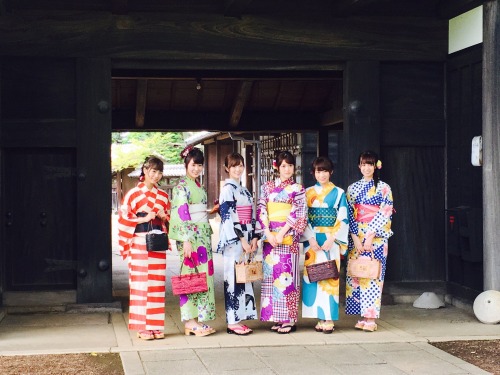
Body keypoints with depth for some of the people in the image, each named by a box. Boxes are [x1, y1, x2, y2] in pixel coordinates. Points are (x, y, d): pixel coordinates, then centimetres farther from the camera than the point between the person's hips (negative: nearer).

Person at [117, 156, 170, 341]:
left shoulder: (163, 196, 12)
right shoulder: (133, 194, 0)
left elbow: (170, 219, 20)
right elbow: (124, 218, -3)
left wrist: (164, 216, -1)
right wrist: (144, 219, -13)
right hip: (139, 243, -4)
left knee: (157, 283, 3)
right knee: (141, 282, -4)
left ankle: (156, 325, 10)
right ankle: (142, 327, 1)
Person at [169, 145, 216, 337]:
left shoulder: (199, 186, 17)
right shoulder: (181, 186, -8)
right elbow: (181, 214, -15)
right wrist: (186, 240, -21)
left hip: (204, 235, 8)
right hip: (190, 236, -8)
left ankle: (198, 320, 11)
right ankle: (190, 321, -4)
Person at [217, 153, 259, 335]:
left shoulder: (244, 190, 18)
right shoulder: (228, 189, -7)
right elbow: (228, 217, -15)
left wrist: (254, 238, 5)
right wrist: (242, 240, -17)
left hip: (246, 240, 8)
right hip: (233, 240, -8)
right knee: (234, 278, -6)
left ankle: (238, 319, 14)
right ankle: (232, 322, -3)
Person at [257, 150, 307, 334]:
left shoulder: (297, 189, 3)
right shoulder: (267, 187, 11)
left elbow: (298, 215, -5)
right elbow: (261, 210, 4)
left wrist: (282, 233, -13)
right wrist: (268, 233, -8)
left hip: (288, 237, -3)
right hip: (270, 237, 3)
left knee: (286, 276, -6)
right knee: (271, 275, 3)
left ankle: (289, 319, -1)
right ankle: (276, 318, 10)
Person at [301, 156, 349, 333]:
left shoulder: (338, 193, 4)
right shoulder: (308, 193, 10)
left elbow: (343, 219, -2)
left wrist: (332, 239, -13)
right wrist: (311, 238, -10)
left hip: (331, 240, -2)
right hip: (312, 241, 2)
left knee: (329, 276, -5)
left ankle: (329, 319, -2)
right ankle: (320, 318, 6)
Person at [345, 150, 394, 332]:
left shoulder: (384, 188, 1)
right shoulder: (353, 188, 10)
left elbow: (385, 215, -6)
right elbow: (349, 214, 5)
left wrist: (370, 237, -13)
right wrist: (356, 239, -7)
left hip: (376, 237, -3)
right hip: (356, 237, 3)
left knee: (373, 275, -5)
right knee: (357, 274, 2)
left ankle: (371, 318, -3)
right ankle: (363, 317, 8)